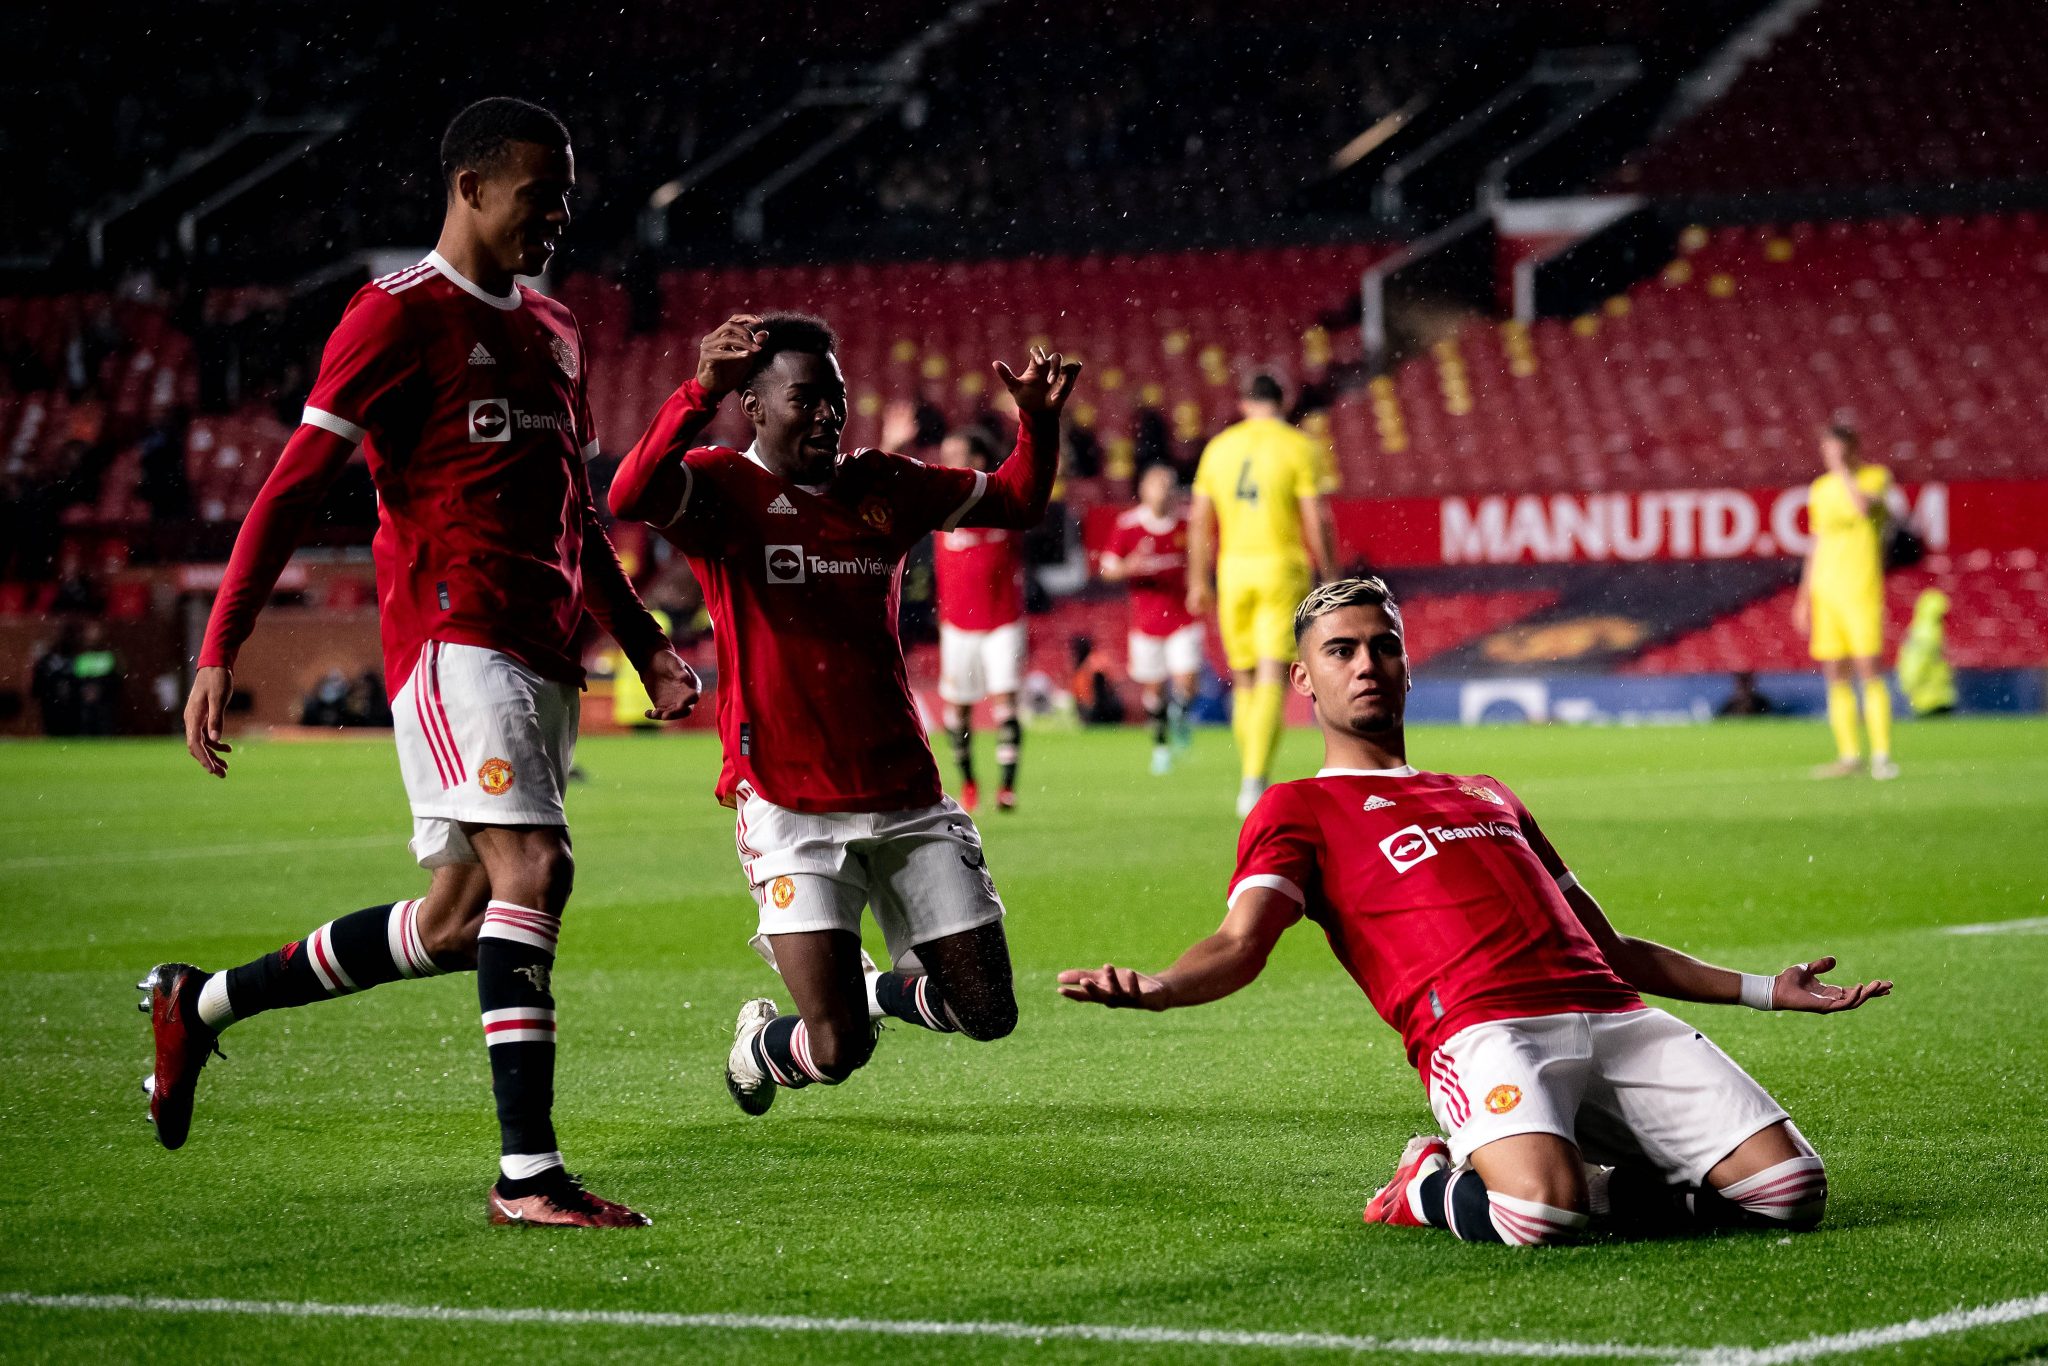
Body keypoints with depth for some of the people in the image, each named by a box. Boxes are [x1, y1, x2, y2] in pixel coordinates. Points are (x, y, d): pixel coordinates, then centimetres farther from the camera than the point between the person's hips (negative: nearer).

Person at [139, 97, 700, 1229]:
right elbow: (293, 487, -9)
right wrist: (220, 649, -16)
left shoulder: (552, 332, 20)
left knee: (457, 925, 9)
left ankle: (202, 1004, 26)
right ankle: (527, 1172, -19)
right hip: (454, 636, -9)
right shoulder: (401, 316, -6)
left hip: (540, 654, 9)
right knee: (530, 869, -20)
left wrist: (644, 644, 22)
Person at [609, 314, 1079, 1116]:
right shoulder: (721, 487, -4)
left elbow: (1018, 503, 22)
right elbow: (629, 499, -26)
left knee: (987, 1012, 2)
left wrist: (1038, 421, 3)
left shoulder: (885, 487, 12)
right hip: (788, 803, -5)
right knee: (836, 1050, -12)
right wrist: (699, 394, -39)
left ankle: (874, 989, 35)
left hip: (904, 794, 5)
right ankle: (761, 1044, 25)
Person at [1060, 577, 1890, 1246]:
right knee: (1537, 1213, -36)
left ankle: (1600, 1180, 11)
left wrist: (1762, 992, 33)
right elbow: (1242, 943, -2)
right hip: (1486, 1030, -6)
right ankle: (1431, 1188, -1)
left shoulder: (1487, 794, 36)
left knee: (1789, 1191, -11)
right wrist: (1157, 990, -25)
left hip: (1614, 1015, 6)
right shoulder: (1300, 809, 17)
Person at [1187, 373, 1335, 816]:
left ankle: (1250, 783, 16)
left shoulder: (1219, 447, 9)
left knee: (1245, 682, 14)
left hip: (1233, 568, 4)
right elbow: (1315, 518, -8)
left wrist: (1198, 582, 16)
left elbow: (1199, 520, 9)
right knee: (1273, 682, -8)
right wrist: (1328, 576, -1)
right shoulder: (1298, 447, -3)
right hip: (1282, 568, -3)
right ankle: (1255, 783, -22)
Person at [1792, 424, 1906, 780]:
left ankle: (1881, 756, -11)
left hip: (1861, 587, -5)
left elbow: (1864, 507, -22)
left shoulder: (1877, 476, 0)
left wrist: (1843, 468, -15)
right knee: (1835, 676, 4)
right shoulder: (1820, 489, 15)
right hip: (1824, 591, 6)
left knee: (1869, 670, -11)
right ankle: (1849, 755, 9)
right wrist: (1804, 597, 15)